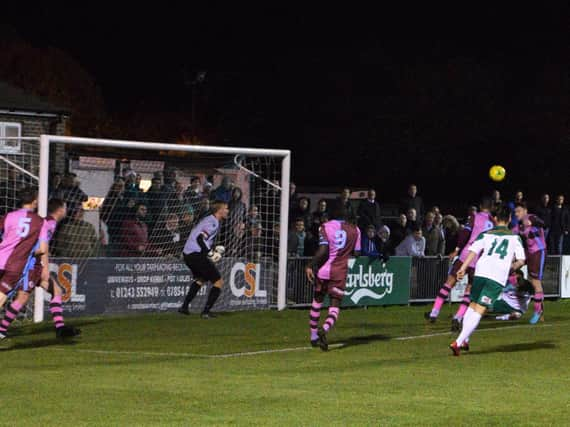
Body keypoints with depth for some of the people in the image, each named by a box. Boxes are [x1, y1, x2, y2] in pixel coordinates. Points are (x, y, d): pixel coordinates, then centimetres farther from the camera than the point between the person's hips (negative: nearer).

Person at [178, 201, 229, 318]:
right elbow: (200, 238, -23)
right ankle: (206, 312, -8)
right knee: (219, 282, -3)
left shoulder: (208, 219, 18)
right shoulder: (213, 223, -12)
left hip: (188, 254, 10)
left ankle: (184, 307, 31)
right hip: (196, 255, -10)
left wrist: (212, 249, 14)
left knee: (201, 279, 33)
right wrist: (210, 253, -19)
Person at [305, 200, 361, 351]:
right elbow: (356, 253, 6)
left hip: (323, 270, 0)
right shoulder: (354, 230, 3)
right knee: (335, 305, 1)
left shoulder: (325, 227, -5)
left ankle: (314, 336, 22)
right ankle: (324, 329, -28)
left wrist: (311, 266, -12)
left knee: (317, 300, 17)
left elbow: (323, 250, -15)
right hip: (340, 271, 0)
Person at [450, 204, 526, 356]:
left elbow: (473, 251, 0)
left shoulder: (486, 234, 15)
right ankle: (459, 342, -15)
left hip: (481, 272, 2)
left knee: (473, 306, 22)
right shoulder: (515, 238, 14)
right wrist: (511, 267, 25)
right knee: (479, 311, -5)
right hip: (498, 278, -2)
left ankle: (464, 340, 21)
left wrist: (463, 268, -4)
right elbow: (521, 260, 6)